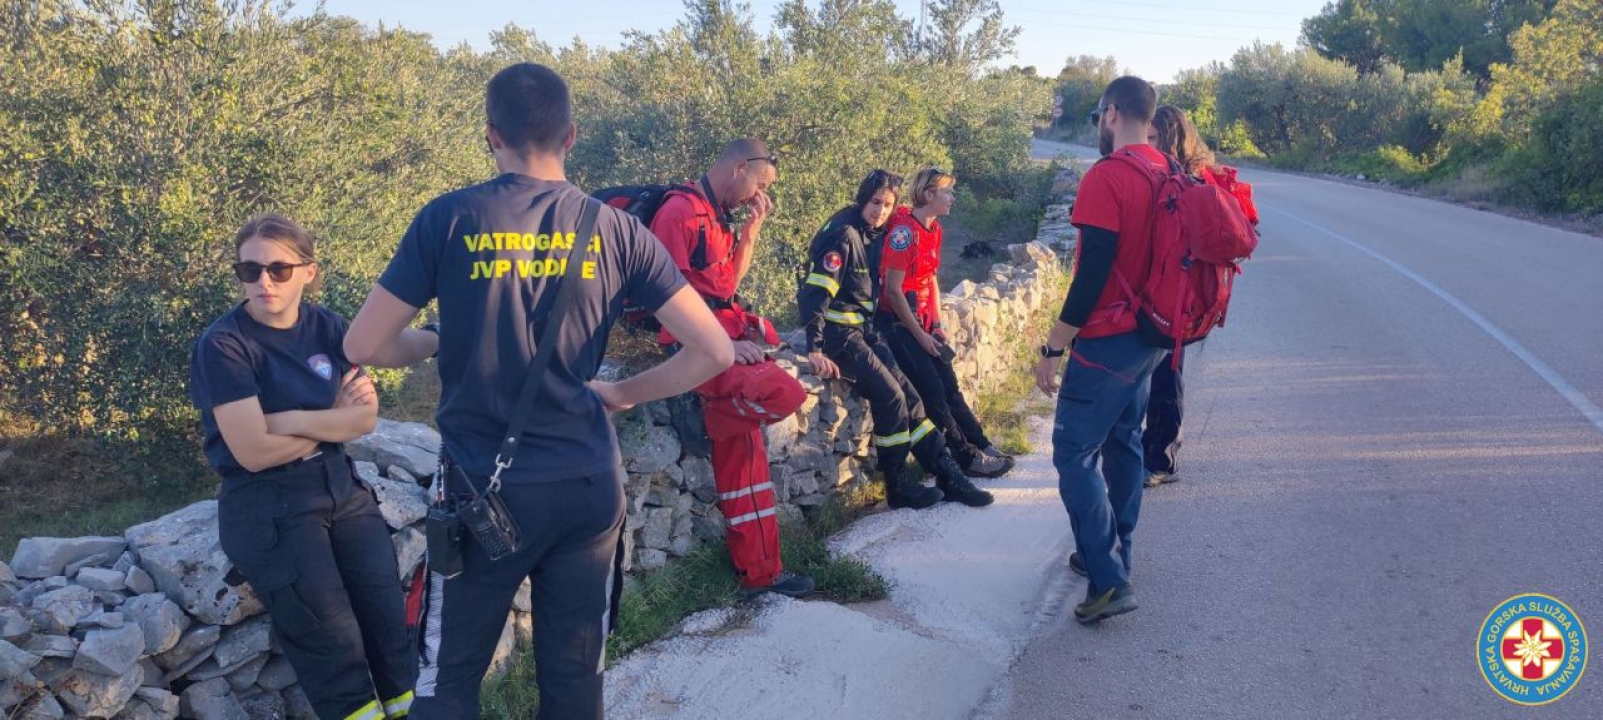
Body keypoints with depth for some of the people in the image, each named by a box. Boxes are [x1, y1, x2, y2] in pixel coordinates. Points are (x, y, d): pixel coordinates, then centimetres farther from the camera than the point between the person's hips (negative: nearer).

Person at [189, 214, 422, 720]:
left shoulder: (327, 327, 4)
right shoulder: (223, 345, -11)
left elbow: (366, 418, -4)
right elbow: (254, 453, -17)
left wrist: (291, 420, -15)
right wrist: (333, 419, -4)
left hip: (341, 487, 5)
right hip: (267, 507, -4)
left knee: (391, 620, -3)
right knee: (334, 646, -6)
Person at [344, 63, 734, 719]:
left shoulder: (449, 218, -6)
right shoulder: (615, 229, -1)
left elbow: (362, 347, -3)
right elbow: (714, 352, -3)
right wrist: (621, 393, 8)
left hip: (485, 488, -2)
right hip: (589, 485, 2)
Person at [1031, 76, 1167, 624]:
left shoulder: (1106, 178, -18)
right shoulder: (1168, 174, 8)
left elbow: (1092, 274, -22)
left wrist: (1053, 349, -16)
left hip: (1107, 340, -9)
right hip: (1150, 337, 9)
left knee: (1075, 454, -2)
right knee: (1123, 444, 18)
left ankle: (1109, 582, -4)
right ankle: (1112, 555, 30)